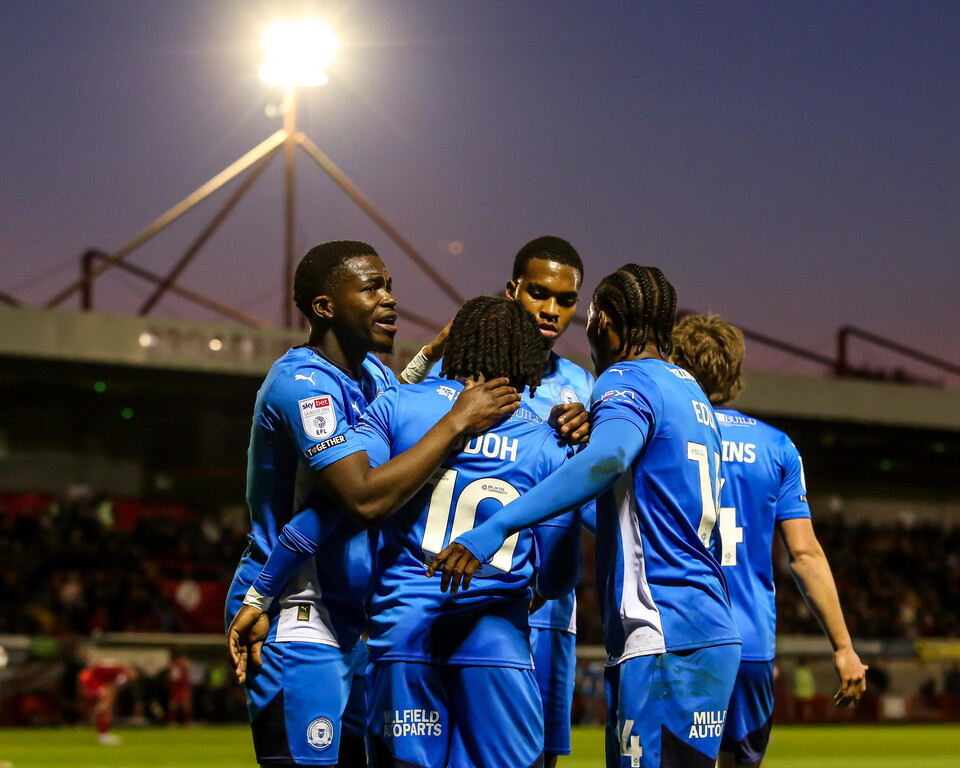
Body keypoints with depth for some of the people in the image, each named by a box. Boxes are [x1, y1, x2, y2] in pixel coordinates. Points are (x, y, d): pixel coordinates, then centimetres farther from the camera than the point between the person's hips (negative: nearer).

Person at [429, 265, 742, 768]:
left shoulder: (627, 381, -6)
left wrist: (493, 529, -36)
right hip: (713, 632, 9)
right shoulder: (691, 394, 21)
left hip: (662, 640, -9)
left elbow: (606, 459, -28)